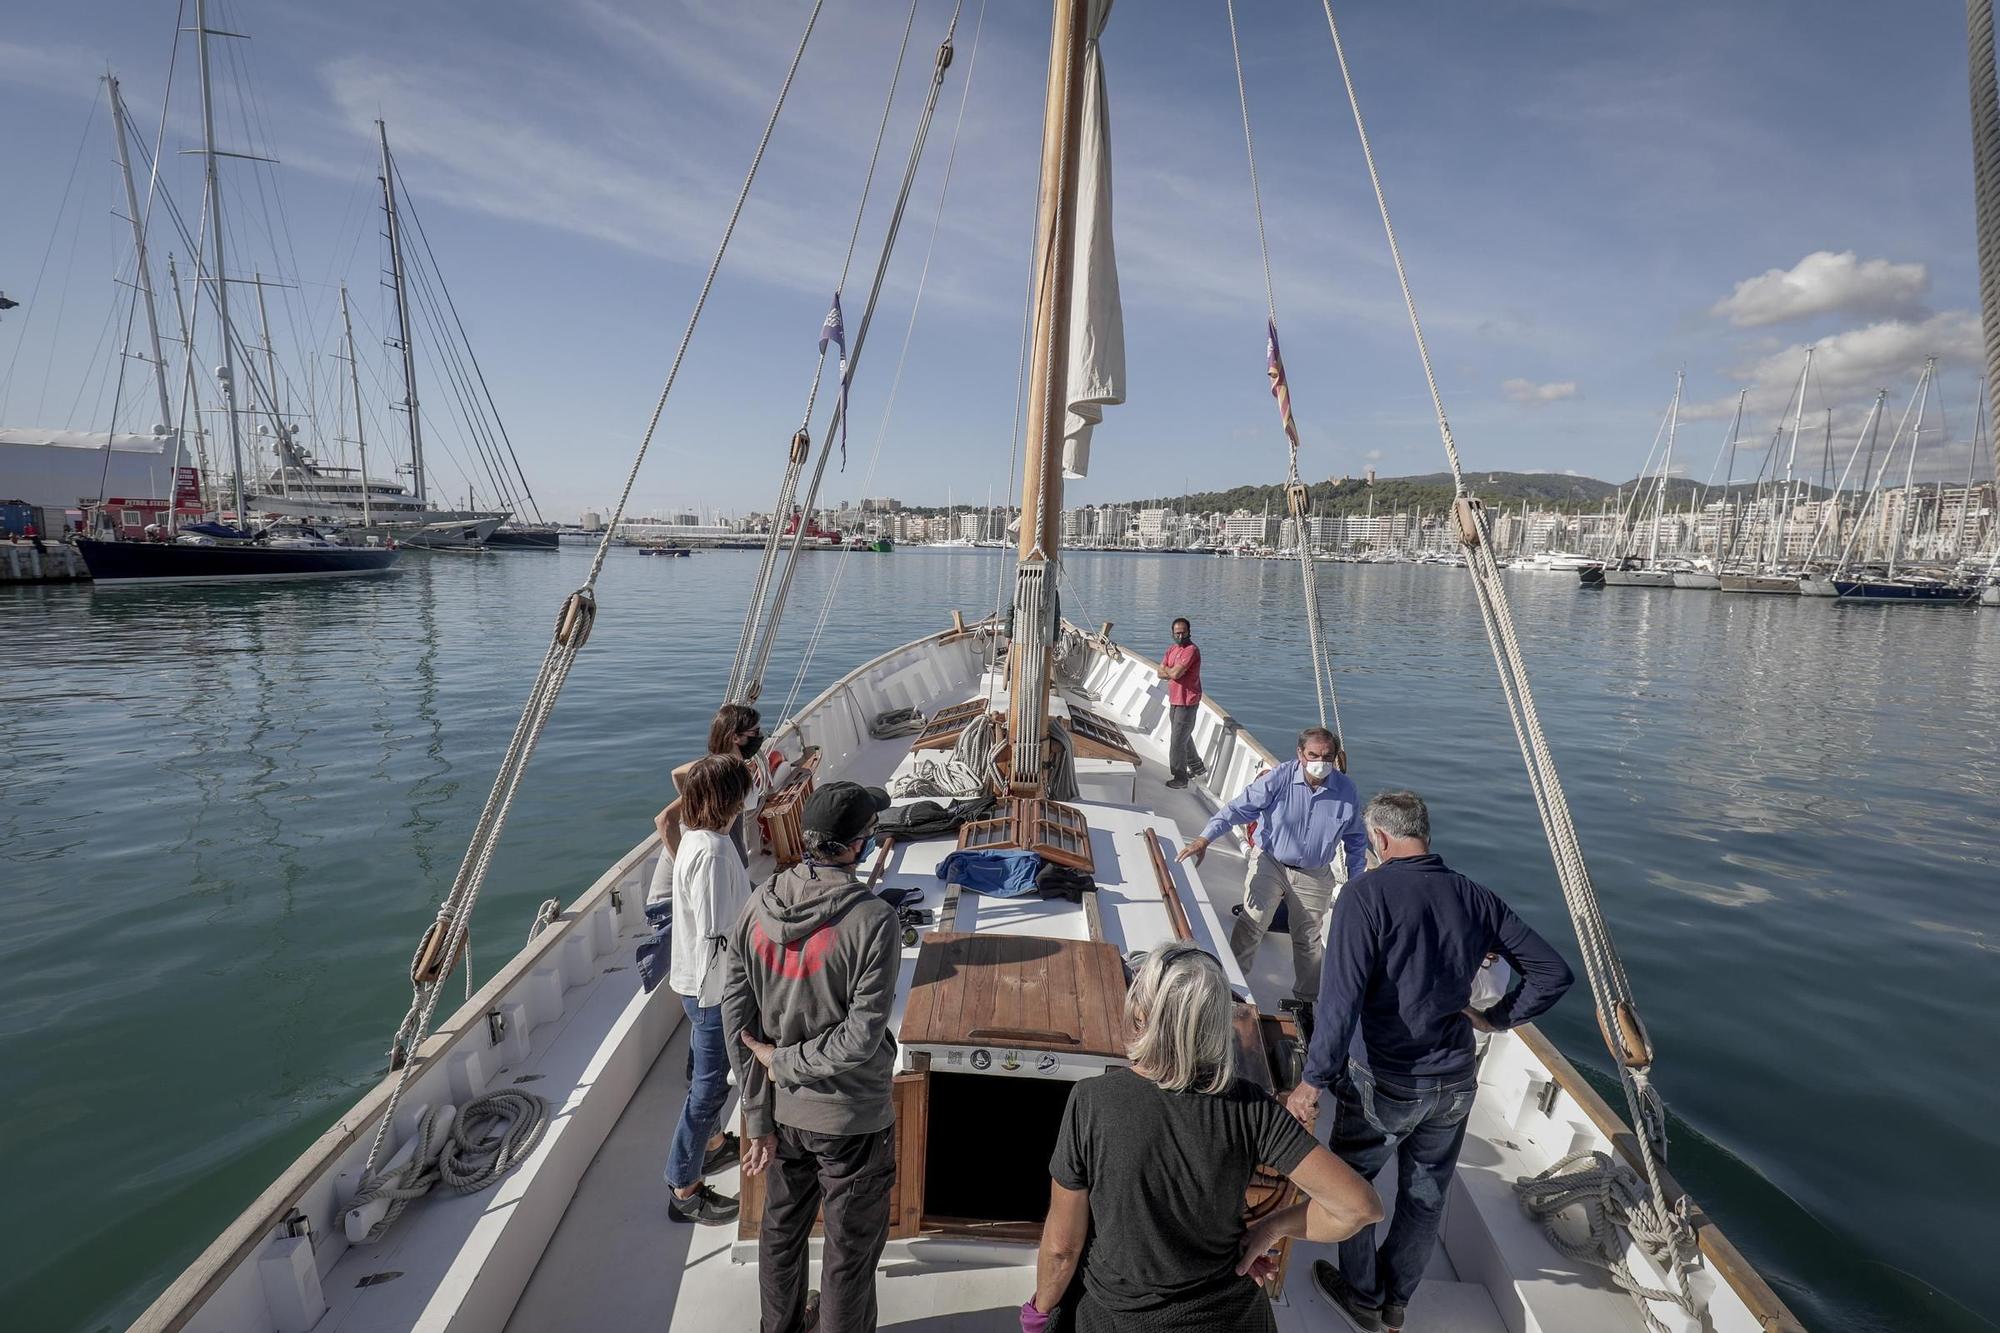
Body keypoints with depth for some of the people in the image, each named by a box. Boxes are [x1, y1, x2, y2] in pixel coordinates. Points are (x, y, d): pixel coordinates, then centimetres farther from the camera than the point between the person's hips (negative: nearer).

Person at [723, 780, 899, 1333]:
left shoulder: (761, 905, -11)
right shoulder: (873, 921, -26)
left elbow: (736, 1017, -6)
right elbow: (861, 1038, -27)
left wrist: (758, 1118, 1)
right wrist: (784, 1061, -11)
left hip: (780, 1107, 6)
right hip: (849, 1119, -5)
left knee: (781, 1227, 29)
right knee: (851, 1246, 18)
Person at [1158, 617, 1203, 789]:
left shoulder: (1191, 650, -18)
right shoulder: (1172, 649, 10)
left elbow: (1175, 673, -25)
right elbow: (1160, 673, 4)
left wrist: (1167, 669, -4)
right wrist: (1174, 671, -14)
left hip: (1187, 702, -9)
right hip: (1174, 700, 9)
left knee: (1177, 741, -5)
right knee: (1184, 737, 23)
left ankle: (1180, 778, 7)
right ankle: (1197, 766, 41)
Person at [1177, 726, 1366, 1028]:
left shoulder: (1347, 792, -11)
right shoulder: (1279, 778, -19)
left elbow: (1355, 842, 4)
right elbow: (1240, 807, -22)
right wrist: (1205, 838, -33)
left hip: (1314, 876, 2)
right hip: (1269, 862, -2)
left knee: (1307, 940, 14)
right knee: (1250, 925, -7)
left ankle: (1305, 1001, 32)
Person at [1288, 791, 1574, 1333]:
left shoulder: (1366, 893, -20)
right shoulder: (1476, 898, -4)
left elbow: (1341, 998, -25)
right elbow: (1554, 972, -1)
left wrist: (1314, 1080, -17)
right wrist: (1496, 1018, 9)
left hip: (1383, 1083, -5)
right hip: (1456, 1083, 5)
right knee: (1426, 1195, 24)